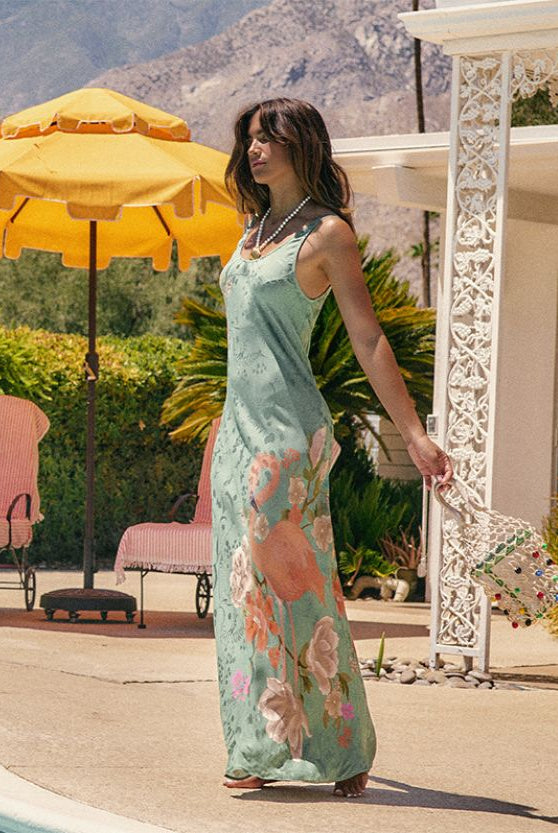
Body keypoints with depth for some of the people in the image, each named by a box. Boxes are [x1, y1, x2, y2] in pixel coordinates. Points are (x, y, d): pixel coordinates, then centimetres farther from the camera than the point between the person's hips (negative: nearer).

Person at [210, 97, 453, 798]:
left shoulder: (327, 233, -5)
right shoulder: (255, 228, 17)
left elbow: (368, 339, -7)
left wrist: (414, 435, -11)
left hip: (288, 427, -8)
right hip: (239, 423, 8)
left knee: (289, 582, -10)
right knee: (244, 585, 5)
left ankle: (343, 751, -4)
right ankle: (263, 749, 9)